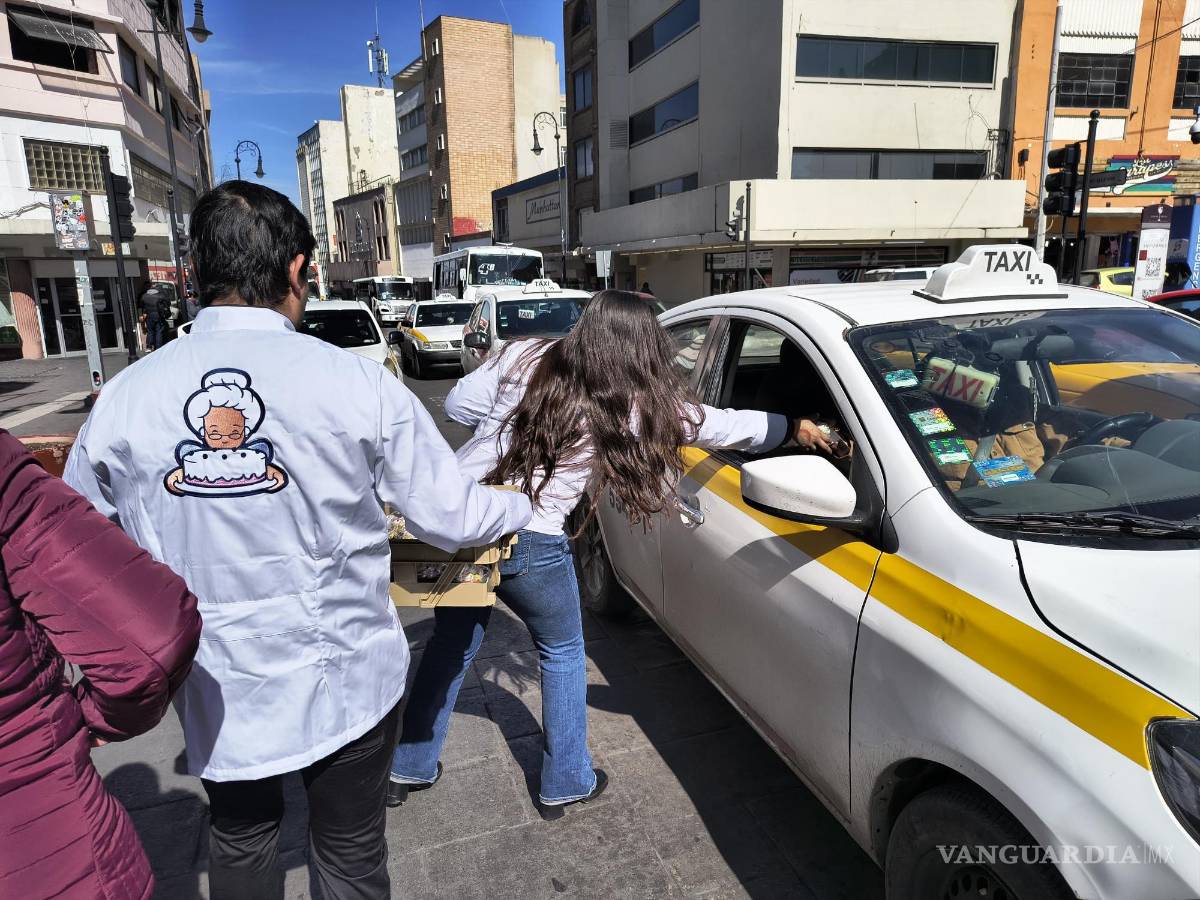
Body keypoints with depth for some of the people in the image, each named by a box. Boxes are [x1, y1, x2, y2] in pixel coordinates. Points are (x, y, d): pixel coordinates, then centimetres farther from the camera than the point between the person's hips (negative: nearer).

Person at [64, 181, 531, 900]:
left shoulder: (124, 398, -11)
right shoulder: (358, 384, -19)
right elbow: (452, 517, -12)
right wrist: (520, 507, 9)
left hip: (216, 692, 3)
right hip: (347, 683, -2)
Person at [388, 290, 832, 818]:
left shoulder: (524, 358, 0)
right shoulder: (638, 406, -7)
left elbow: (458, 405, 3)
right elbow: (721, 426, 5)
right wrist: (793, 427, 19)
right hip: (528, 542, -4)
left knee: (451, 644, 24)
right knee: (562, 654, 20)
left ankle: (408, 770, 41)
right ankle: (565, 784, 34)